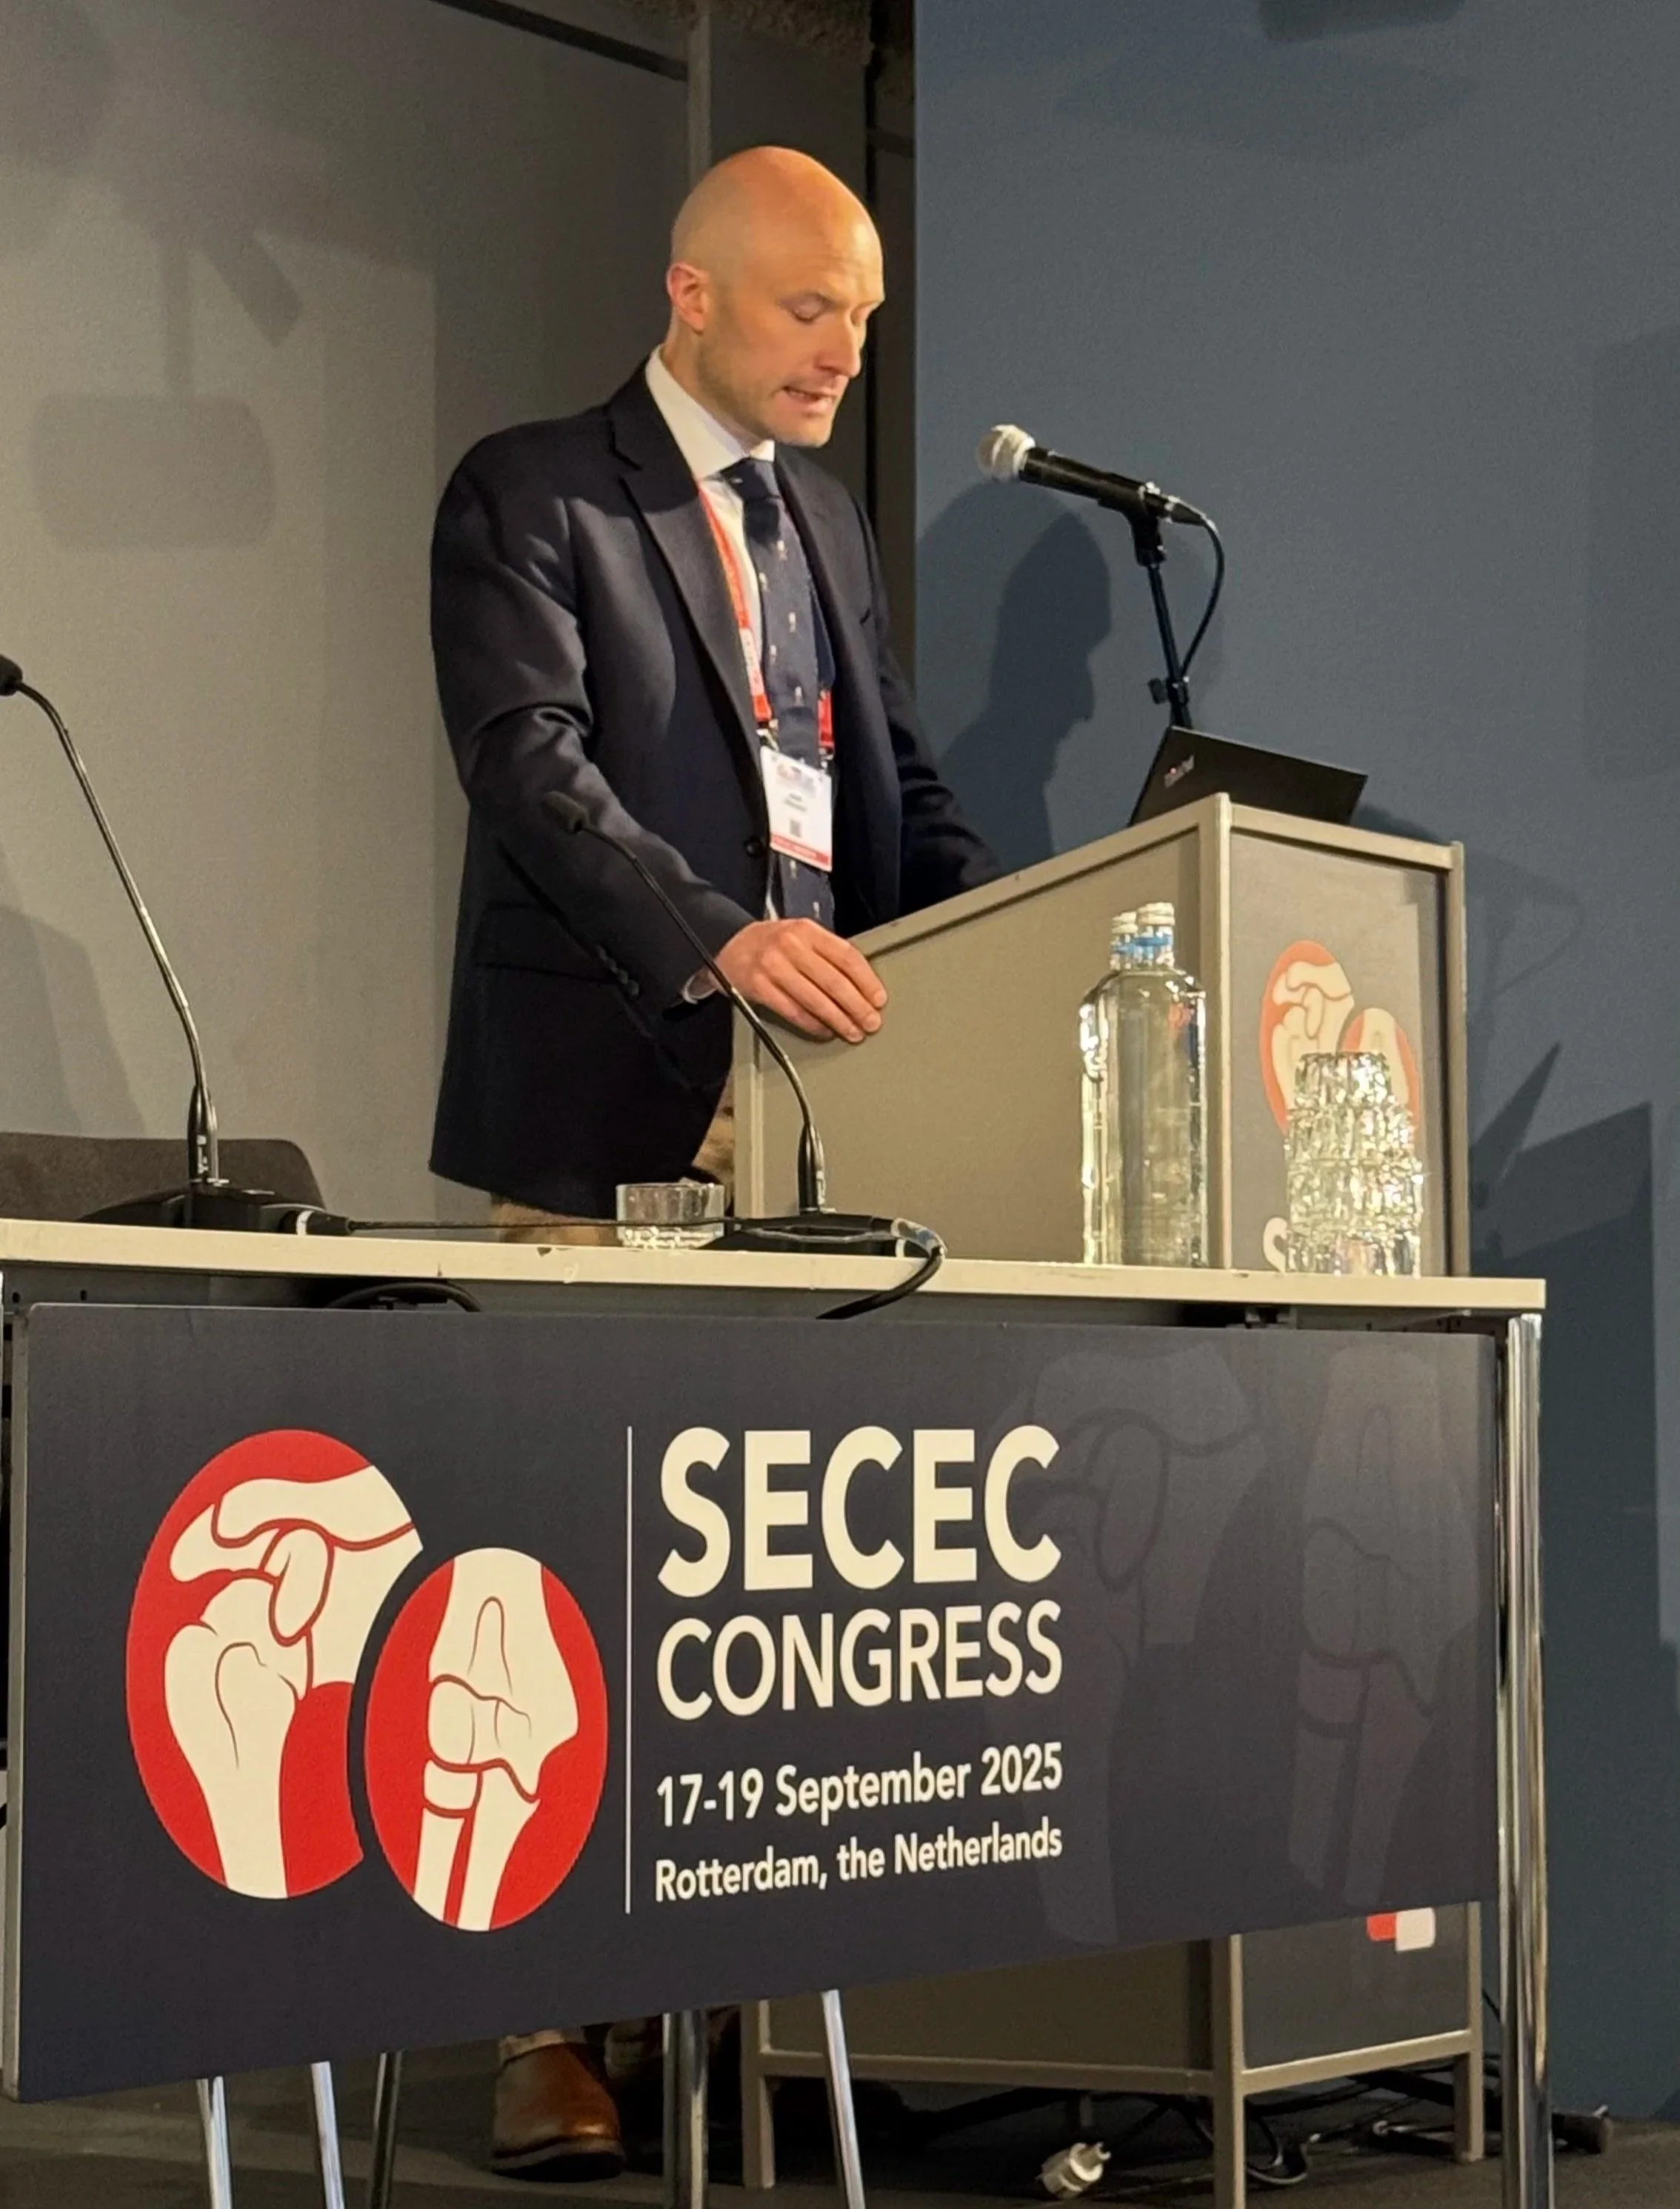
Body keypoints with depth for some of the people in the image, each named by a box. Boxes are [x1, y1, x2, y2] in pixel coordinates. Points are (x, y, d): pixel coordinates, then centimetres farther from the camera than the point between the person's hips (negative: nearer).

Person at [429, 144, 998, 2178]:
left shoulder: (827, 523, 22)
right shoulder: (528, 499, 1)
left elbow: (900, 790, 24)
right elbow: (529, 762, -13)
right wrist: (719, 937, -27)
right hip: (610, 1125, -6)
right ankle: (552, 2025, 0)